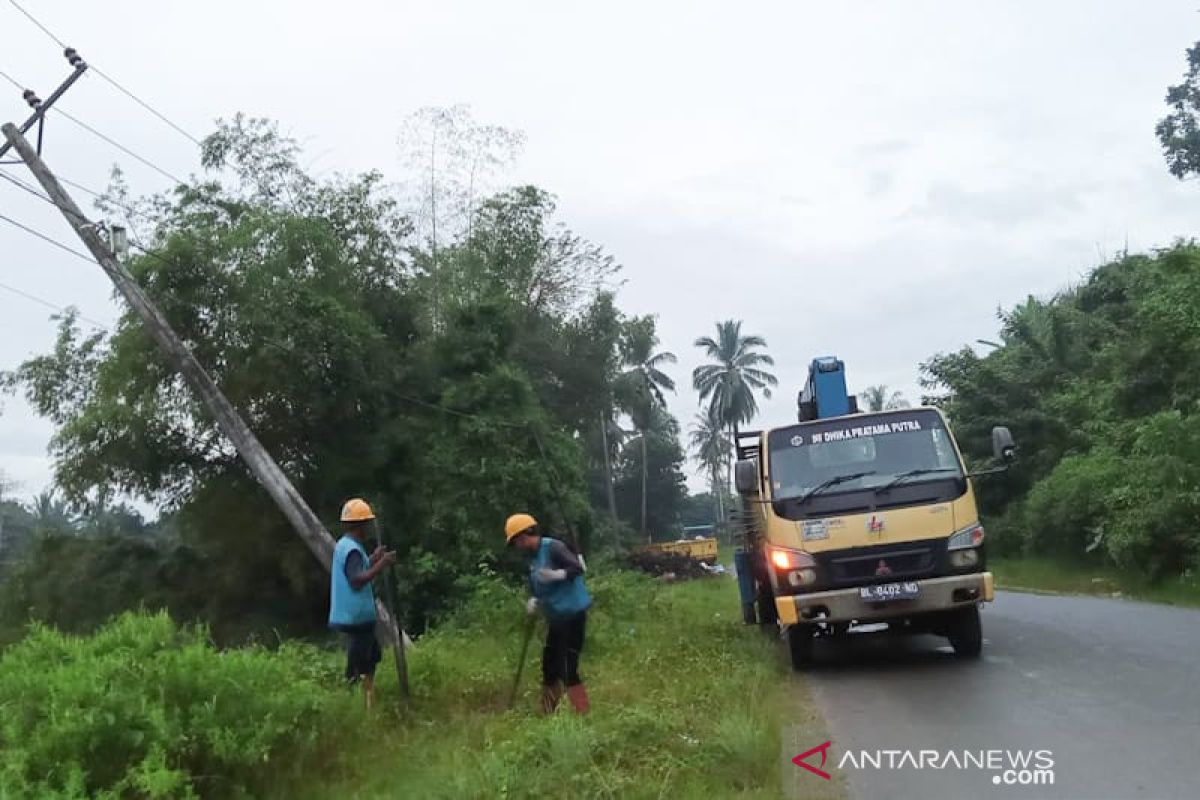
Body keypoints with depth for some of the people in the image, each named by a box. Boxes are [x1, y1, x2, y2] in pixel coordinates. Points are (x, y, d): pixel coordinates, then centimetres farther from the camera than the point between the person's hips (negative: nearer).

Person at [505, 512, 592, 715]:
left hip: (572, 615, -9)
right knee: (549, 668, 15)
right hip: (555, 618, 9)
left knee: (568, 670, -11)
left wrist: (558, 574, -42)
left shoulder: (553, 547, -15)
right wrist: (534, 600, -3)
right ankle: (548, 715, 28)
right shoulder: (533, 557, 11)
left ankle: (584, 716, -4)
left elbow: (578, 568, -25)